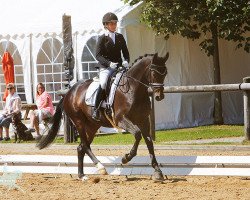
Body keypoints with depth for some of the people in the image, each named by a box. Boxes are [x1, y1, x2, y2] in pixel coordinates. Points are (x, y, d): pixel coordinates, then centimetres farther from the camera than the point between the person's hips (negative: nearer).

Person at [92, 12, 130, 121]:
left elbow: (125, 52, 17)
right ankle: (96, 110, -26)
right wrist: (109, 63, -21)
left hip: (119, 66, 5)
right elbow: (98, 55, -6)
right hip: (105, 67, -5)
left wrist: (126, 61, -6)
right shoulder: (102, 38, 2)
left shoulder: (120, 37, 15)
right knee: (103, 84, -31)